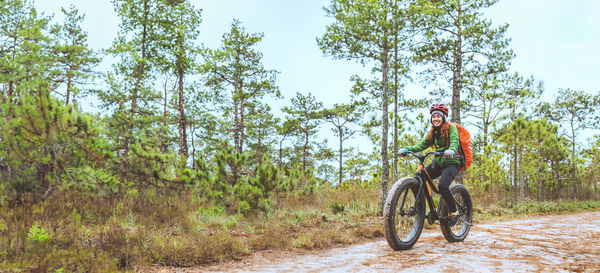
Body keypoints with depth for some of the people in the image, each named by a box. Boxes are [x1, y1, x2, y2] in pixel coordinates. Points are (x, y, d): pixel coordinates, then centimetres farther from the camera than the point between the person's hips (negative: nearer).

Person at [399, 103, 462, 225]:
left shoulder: (451, 128, -5)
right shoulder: (433, 132, 13)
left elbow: (455, 142, -23)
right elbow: (422, 145, 4)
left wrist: (451, 151, -47)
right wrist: (407, 149, -12)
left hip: (451, 162, -6)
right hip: (438, 162, 6)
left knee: (442, 186, -29)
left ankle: (454, 213, -9)